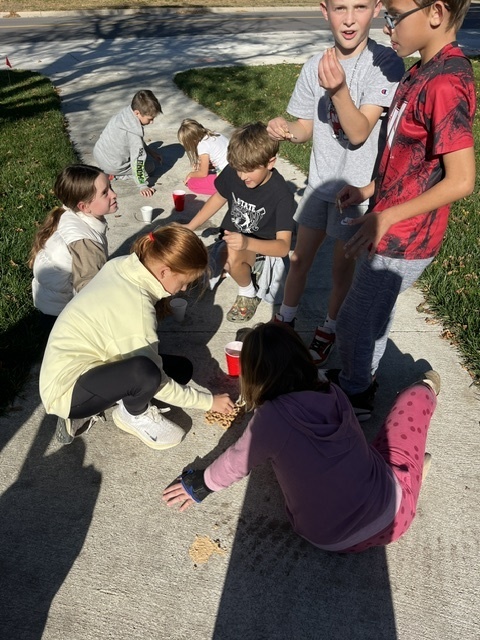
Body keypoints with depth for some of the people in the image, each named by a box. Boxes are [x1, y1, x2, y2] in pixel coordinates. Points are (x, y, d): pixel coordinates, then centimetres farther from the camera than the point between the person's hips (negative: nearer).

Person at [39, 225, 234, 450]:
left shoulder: (122, 265, -8)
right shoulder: (136, 310, -31)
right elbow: (158, 383, -20)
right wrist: (210, 401, -10)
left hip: (74, 364, 9)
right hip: (66, 388, -9)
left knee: (181, 369, 4)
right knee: (145, 371, -38)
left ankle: (91, 409, 8)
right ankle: (134, 415, -2)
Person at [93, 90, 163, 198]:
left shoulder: (125, 113, -3)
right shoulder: (134, 132, -29)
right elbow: (137, 160, -28)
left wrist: (151, 152, 17)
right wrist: (143, 185, -23)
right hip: (112, 166, -8)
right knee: (150, 166, 6)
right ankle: (116, 174, -4)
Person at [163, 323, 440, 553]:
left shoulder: (271, 418, -22)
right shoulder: (333, 394, -10)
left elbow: (236, 463, -4)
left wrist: (203, 483, 17)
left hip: (334, 540, -1)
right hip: (393, 512, 1)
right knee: (415, 396, 13)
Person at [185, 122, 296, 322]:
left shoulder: (281, 195, -27)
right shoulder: (232, 172, -15)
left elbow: (283, 246, -32)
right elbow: (219, 197, 7)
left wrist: (247, 243, -50)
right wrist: (190, 227, 4)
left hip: (260, 245, -6)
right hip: (231, 237, 6)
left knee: (233, 256, -37)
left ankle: (248, 294, -8)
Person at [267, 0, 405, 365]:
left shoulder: (386, 64, -17)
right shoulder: (316, 66, -3)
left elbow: (358, 133, -25)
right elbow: (306, 129, 4)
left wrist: (339, 90, -42)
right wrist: (285, 129, -19)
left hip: (358, 188, -4)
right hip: (320, 181, 4)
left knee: (343, 267, 10)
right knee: (300, 257, 15)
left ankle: (329, 329, 34)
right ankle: (286, 319, 37)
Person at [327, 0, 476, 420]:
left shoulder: (444, 83, -23)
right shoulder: (426, 70, 6)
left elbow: (461, 180, -26)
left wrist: (386, 217, -25)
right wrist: (371, 189, 11)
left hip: (402, 238, -9)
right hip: (393, 229, 9)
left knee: (355, 322, 7)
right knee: (373, 313, 24)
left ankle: (355, 396, 31)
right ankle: (359, 377, 45)